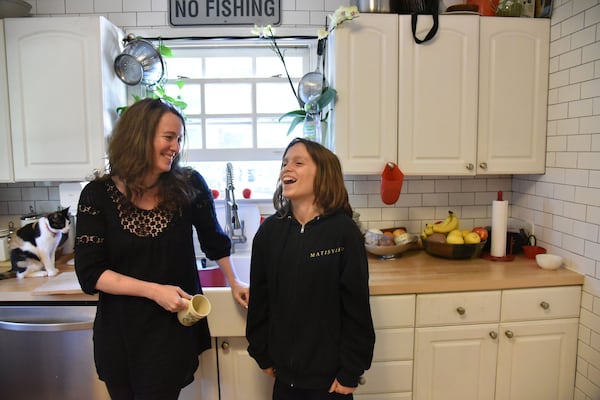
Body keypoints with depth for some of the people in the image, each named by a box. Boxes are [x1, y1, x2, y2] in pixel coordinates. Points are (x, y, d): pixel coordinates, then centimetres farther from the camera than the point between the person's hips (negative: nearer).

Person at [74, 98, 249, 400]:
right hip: (119, 332, 1)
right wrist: (154, 290, -19)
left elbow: (214, 240, 7)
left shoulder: (189, 186, -9)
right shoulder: (98, 195, -9)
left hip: (174, 328, -1)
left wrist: (234, 283, 16)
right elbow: (90, 274, -10)